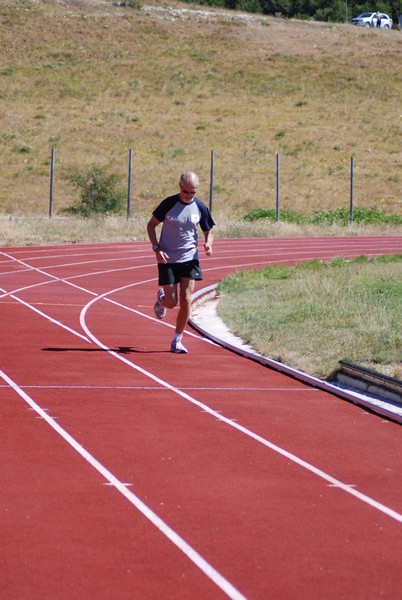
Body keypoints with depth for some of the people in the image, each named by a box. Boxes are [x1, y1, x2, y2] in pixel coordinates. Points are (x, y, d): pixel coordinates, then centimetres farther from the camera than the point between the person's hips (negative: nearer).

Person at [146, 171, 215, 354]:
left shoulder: (200, 208, -3)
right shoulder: (168, 203, -11)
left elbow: (208, 232, 10)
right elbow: (151, 224, 0)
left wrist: (208, 244, -14)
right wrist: (156, 248, -13)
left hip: (190, 258, 2)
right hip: (167, 258, -2)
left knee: (186, 300, -9)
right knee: (171, 302, -2)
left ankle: (177, 341, 4)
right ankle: (161, 299, 37)